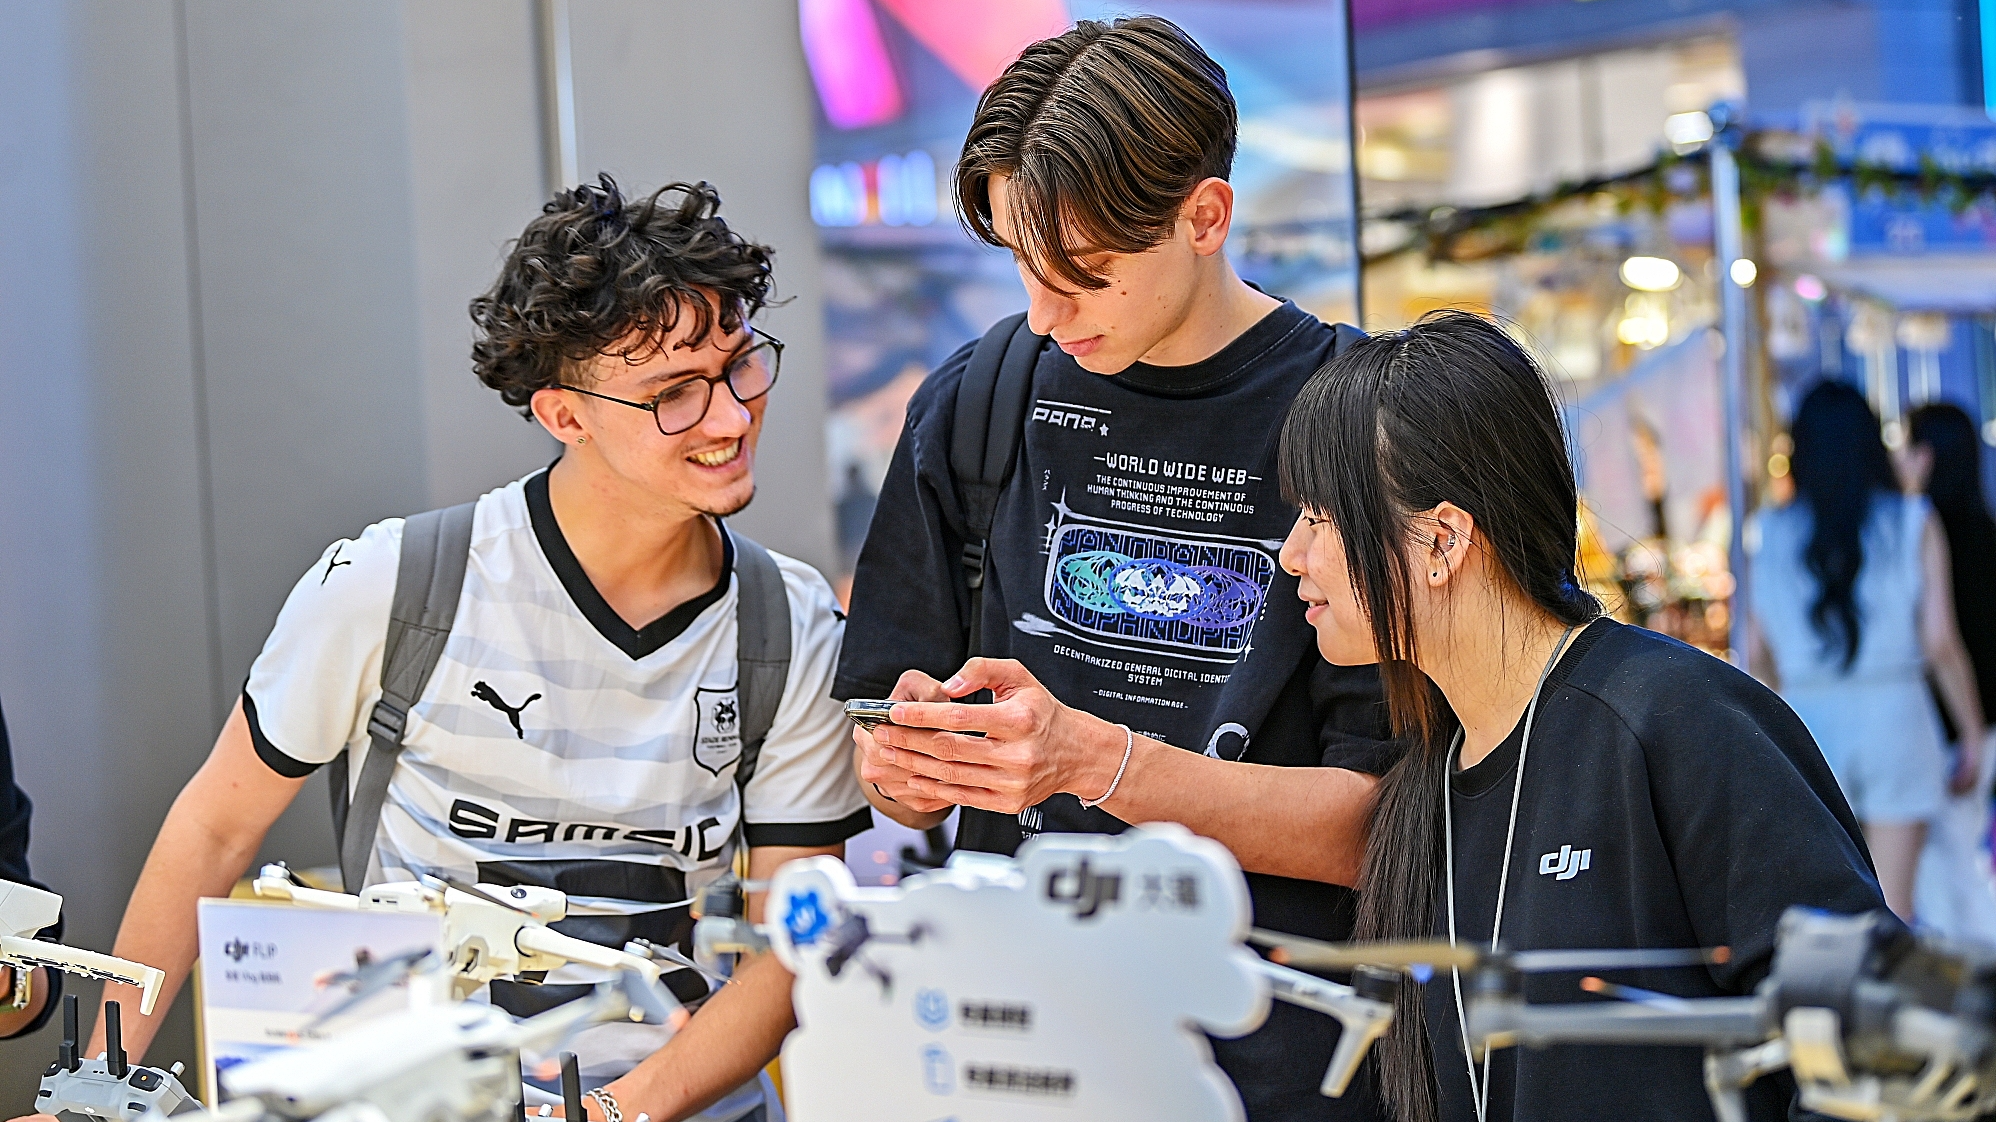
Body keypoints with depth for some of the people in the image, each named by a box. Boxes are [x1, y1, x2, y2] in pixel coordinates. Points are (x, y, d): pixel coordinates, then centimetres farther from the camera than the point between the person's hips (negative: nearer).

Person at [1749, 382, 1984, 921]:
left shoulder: (1773, 532, 1)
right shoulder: (1911, 523, -1)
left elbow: (1764, 648, 2)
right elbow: (1940, 640, -5)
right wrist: (1972, 734, 5)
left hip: (1809, 716, 1)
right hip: (1893, 714, -1)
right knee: (1892, 904, 4)